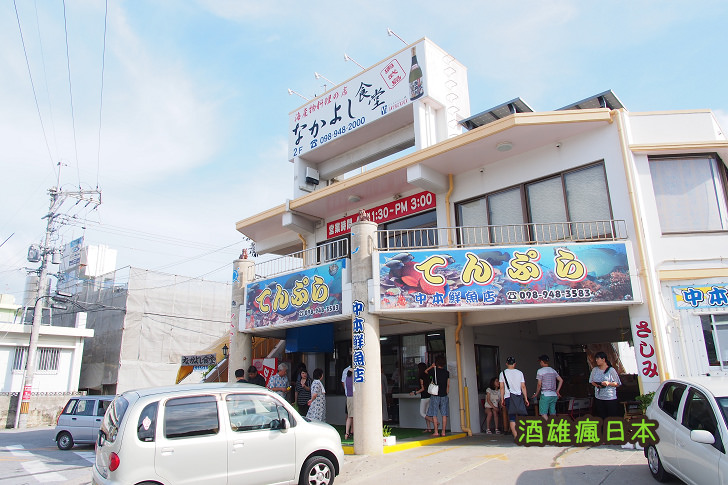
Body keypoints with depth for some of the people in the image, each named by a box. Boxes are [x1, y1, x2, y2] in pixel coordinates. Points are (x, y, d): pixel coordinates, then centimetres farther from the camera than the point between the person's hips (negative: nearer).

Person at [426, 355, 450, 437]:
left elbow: (426, 371, 14)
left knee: (434, 414, 2)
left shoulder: (434, 370, -6)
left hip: (435, 395, -3)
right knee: (444, 414, 6)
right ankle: (443, 432, 6)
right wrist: (446, 393, 15)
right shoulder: (447, 372, 2)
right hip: (444, 395, 3)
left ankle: (436, 432, 1)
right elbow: (448, 385, 6)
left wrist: (432, 366, 24)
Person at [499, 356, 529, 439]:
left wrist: (502, 399, 6)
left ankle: (515, 435, -6)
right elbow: (523, 387, 3)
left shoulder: (502, 373, 1)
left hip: (508, 397, -1)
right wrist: (526, 399, 8)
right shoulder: (519, 373, 4)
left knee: (512, 417, 1)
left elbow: (502, 388, 0)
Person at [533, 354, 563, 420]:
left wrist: (536, 394, 4)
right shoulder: (553, 370, 13)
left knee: (544, 414, -7)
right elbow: (561, 380, 13)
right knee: (553, 414, 10)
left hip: (545, 395, -7)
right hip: (554, 395, 7)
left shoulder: (540, 371, -6)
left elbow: (539, 384, -8)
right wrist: (557, 391, 17)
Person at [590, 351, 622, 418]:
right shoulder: (594, 370, 8)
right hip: (599, 398, 4)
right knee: (601, 417, 7)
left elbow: (618, 384, -2)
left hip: (610, 398, -4)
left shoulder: (611, 370, -4)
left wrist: (609, 383, -18)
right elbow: (591, 381, 16)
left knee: (612, 417, -2)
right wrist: (596, 384, -4)